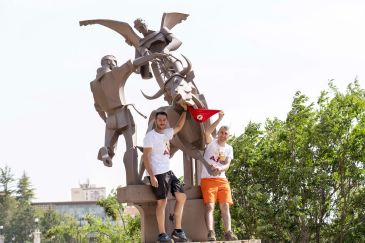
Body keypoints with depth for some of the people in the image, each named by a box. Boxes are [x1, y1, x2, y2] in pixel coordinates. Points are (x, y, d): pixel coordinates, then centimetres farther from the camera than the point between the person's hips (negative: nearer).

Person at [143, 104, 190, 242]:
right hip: (158, 174, -8)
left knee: (181, 197, 6)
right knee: (162, 202, -9)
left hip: (169, 172, 8)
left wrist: (185, 110, 25)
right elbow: (146, 158, -13)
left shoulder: (167, 133, 13)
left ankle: (177, 231, 8)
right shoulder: (150, 136, -8)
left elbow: (179, 126, 32)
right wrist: (151, 176, -20)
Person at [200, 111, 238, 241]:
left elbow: (227, 165, 1)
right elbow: (207, 132, -20)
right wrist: (220, 119, -20)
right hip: (208, 179, -4)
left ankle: (228, 232, -7)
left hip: (222, 179, 4)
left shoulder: (229, 148, 13)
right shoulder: (211, 142, 2)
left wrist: (220, 169, -23)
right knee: (209, 206, -15)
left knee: (225, 206, -4)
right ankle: (211, 233, -26)